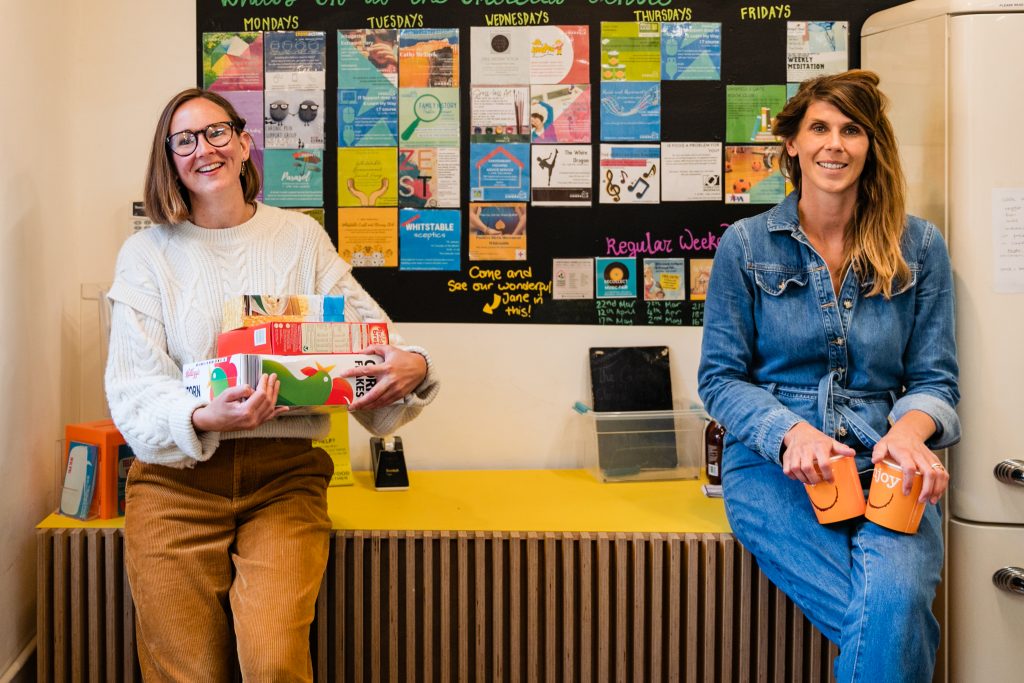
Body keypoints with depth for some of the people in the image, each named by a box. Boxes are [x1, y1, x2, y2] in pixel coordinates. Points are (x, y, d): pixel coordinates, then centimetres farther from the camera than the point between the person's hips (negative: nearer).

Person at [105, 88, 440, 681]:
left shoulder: (301, 237, 10)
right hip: (176, 479, 0)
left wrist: (413, 366, -18)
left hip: (284, 475, 0)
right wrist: (204, 419, -23)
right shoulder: (147, 254, 6)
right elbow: (135, 388, -2)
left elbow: (370, 329, 6)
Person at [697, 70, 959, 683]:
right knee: (892, 628, -26)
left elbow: (935, 378, 9)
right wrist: (790, 431, -15)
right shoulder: (745, 246, 7)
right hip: (775, 465, -1)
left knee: (895, 602, -30)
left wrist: (909, 428, -15)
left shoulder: (919, 246, 10)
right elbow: (720, 378, 5)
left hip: (884, 466, 2)